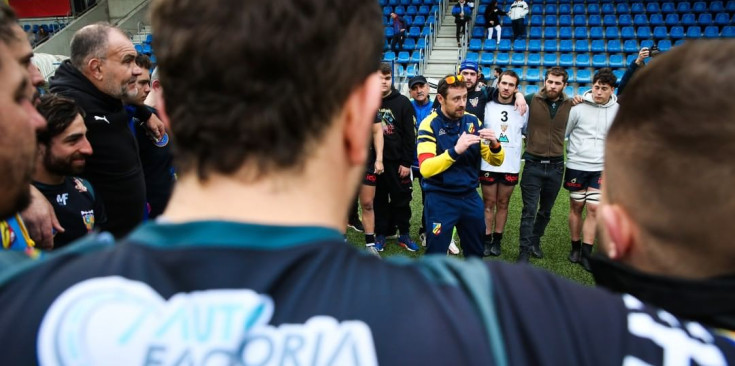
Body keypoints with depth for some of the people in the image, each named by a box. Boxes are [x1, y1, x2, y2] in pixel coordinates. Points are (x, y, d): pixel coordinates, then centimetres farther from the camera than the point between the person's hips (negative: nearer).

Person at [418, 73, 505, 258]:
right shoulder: (430, 124, -12)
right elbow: (425, 169, -23)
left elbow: (495, 161, 6)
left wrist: (494, 145, -15)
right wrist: (455, 150, -33)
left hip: (470, 198, 5)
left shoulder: (473, 121, 2)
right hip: (440, 200, -5)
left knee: (476, 254, 20)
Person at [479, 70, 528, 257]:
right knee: (488, 203, 6)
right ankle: (486, 240, 15)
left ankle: (497, 240, 21)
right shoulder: (487, 106, 0)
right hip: (488, 164, -1)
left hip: (511, 165, 1)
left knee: (503, 203, 10)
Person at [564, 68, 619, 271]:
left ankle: (586, 253, 9)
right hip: (576, 165, -1)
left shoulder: (618, 110, 1)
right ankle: (575, 247, 25)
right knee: (576, 207, 9)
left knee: (593, 209, -1)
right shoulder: (579, 106, -8)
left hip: (601, 168, 2)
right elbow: (562, 132, -1)